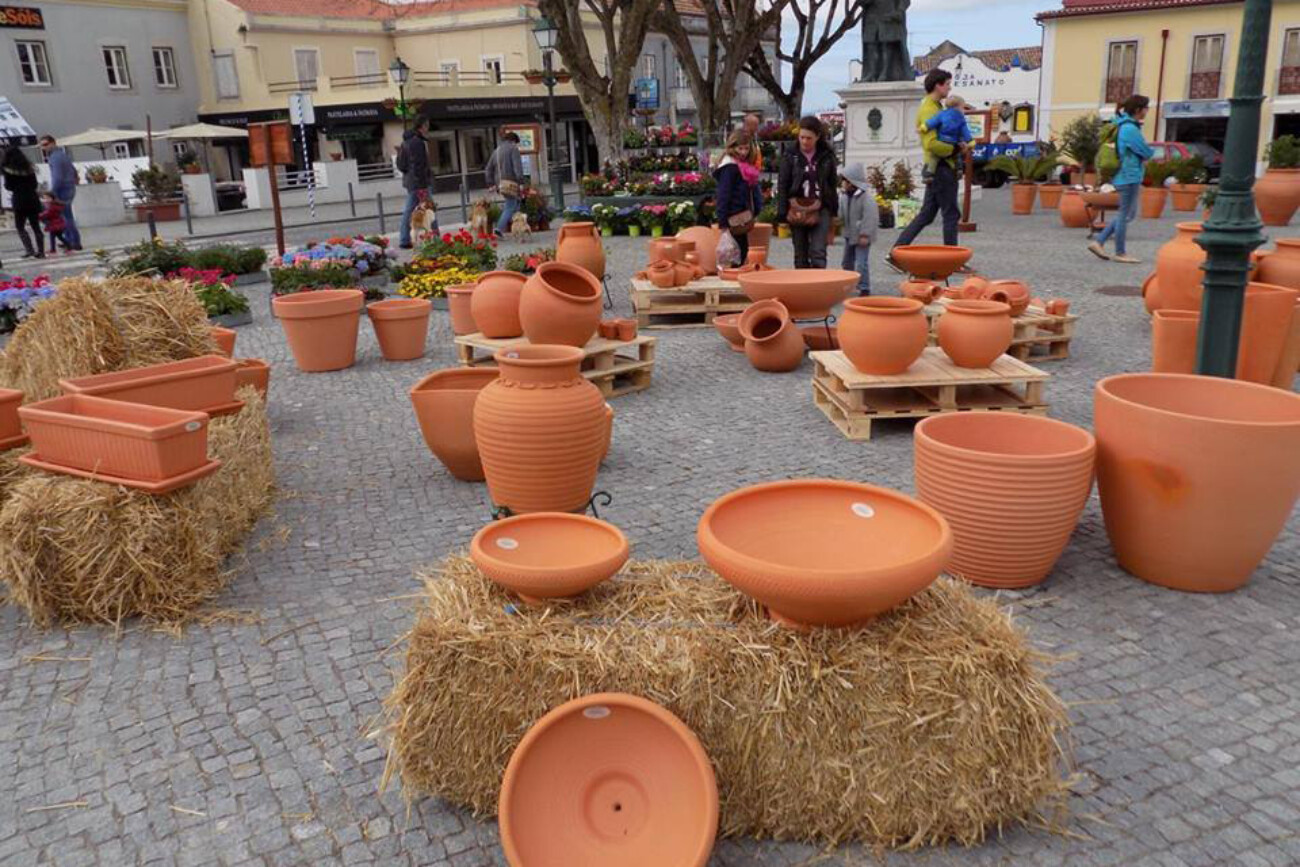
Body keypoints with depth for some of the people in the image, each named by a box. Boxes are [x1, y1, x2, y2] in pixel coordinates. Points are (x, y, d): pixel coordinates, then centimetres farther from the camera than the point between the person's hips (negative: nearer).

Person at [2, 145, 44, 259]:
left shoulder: (8, 169, -6)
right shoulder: (29, 168, 7)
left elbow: (8, 186, -4)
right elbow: (34, 184, 10)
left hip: (20, 202, -4)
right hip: (33, 199, 4)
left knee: (20, 227, 6)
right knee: (36, 227, 8)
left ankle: (30, 250, -7)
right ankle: (41, 251, 4)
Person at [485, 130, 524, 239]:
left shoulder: (496, 151, 20)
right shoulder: (513, 148, -1)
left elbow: (488, 170, 20)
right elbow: (517, 166, -14)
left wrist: (491, 184, 21)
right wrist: (521, 182, -17)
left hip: (499, 183, 7)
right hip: (510, 182, -7)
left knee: (515, 202, 21)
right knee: (510, 207, -6)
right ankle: (499, 228, -17)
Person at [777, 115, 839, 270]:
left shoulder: (827, 157, 4)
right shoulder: (790, 157, 1)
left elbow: (833, 185, 10)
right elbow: (782, 186, 0)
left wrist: (833, 212, 8)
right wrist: (783, 213, -7)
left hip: (820, 209, 0)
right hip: (797, 210, 0)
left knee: (818, 252, -10)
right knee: (800, 255, 7)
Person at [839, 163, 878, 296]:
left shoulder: (866, 197, -20)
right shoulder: (844, 196, 4)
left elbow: (870, 218, -23)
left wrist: (865, 235, -25)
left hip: (861, 236, -8)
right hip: (849, 235, 8)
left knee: (861, 263, -10)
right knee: (847, 262, 18)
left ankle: (864, 288, -2)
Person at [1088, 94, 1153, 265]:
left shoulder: (1123, 125, 11)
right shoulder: (1130, 129, -19)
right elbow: (1147, 152, -14)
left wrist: (1141, 157, 6)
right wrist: (1146, 155, 8)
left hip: (1127, 175, 10)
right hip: (1129, 175, -10)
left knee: (1128, 213, 15)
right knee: (1125, 214, 0)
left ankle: (1099, 242, 12)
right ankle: (1120, 253, 8)